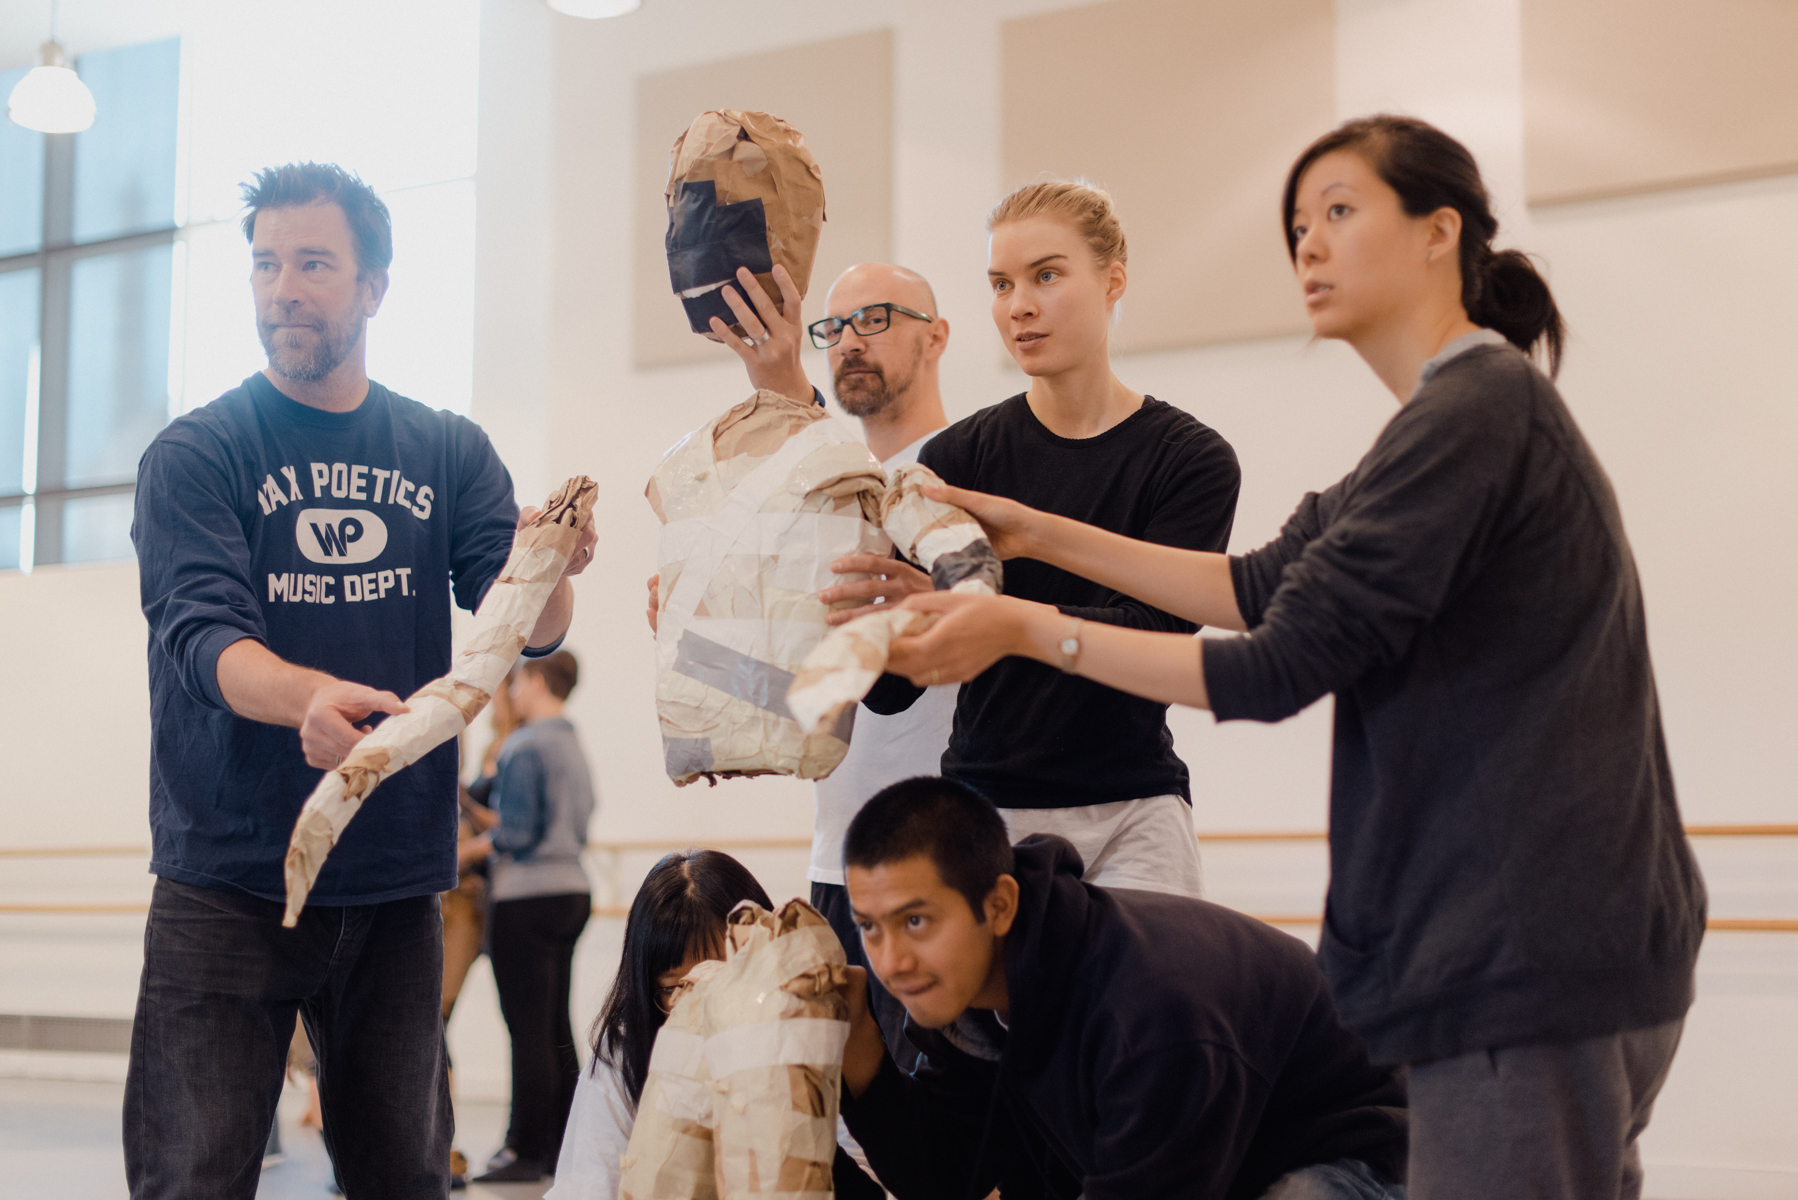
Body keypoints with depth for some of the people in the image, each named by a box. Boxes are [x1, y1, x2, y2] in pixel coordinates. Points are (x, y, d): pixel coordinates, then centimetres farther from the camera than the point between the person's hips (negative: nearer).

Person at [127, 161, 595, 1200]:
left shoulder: (451, 453, 8)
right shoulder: (197, 454, -1)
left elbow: (529, 630, -3)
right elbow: (203, 634, -16)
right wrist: (308, 696, -37)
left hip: (397, 885, 3)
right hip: (228, 887, -3)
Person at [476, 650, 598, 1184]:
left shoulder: (524, 747, -11)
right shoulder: (575, 746, 14)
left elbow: (516, 834, -17)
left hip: (528, 897, -8)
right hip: (572, 889, 8)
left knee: (528, 1030, -5)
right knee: (556, 1026, 11)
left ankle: (526, 1150, -2)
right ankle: (561, 1144, 15)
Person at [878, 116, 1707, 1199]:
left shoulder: (1478, 410, -14)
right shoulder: (1474, 410, 19)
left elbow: (1280, 667, -17)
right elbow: (1267, 583, 16)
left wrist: (1025, 629, -10)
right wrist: (1041, 536, 12)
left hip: (1530, 962, -10)